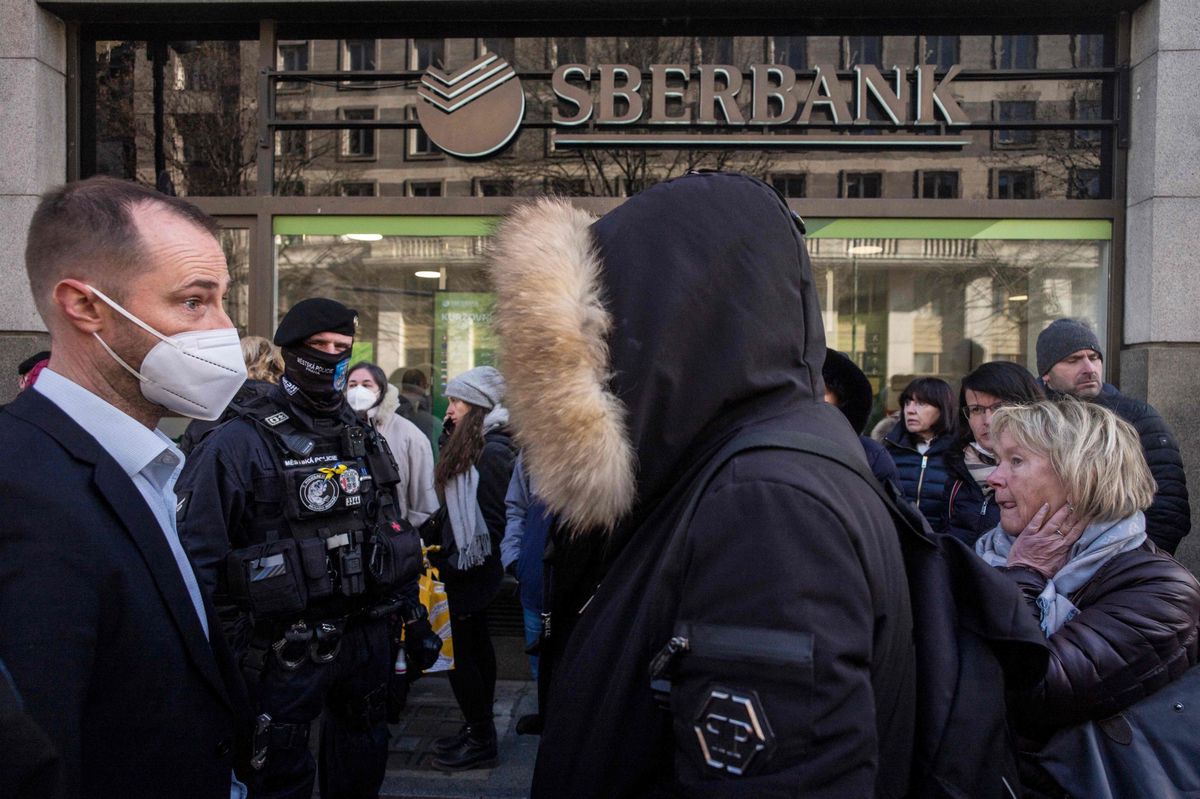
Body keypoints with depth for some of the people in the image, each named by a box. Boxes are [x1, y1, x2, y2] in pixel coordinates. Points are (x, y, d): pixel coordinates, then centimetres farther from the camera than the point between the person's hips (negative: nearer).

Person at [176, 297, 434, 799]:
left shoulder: (364, 439, 8)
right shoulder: (240, 443, -12)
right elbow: (199, 555, -15)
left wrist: (412, 614, 13)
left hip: (367, 640, 6)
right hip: (283, 656, -5)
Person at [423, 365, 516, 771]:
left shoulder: (493, 452, -19)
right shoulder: (468, 446, 11)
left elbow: (492, 520, -21)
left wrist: (459, 565, -17)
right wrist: (443, 554, 11)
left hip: (471, 570, -10)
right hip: (461, 565, 10)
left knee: (459, 652, -2)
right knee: (475, 646, 16)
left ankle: (481, 741, 10)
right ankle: (479, 729, 28)